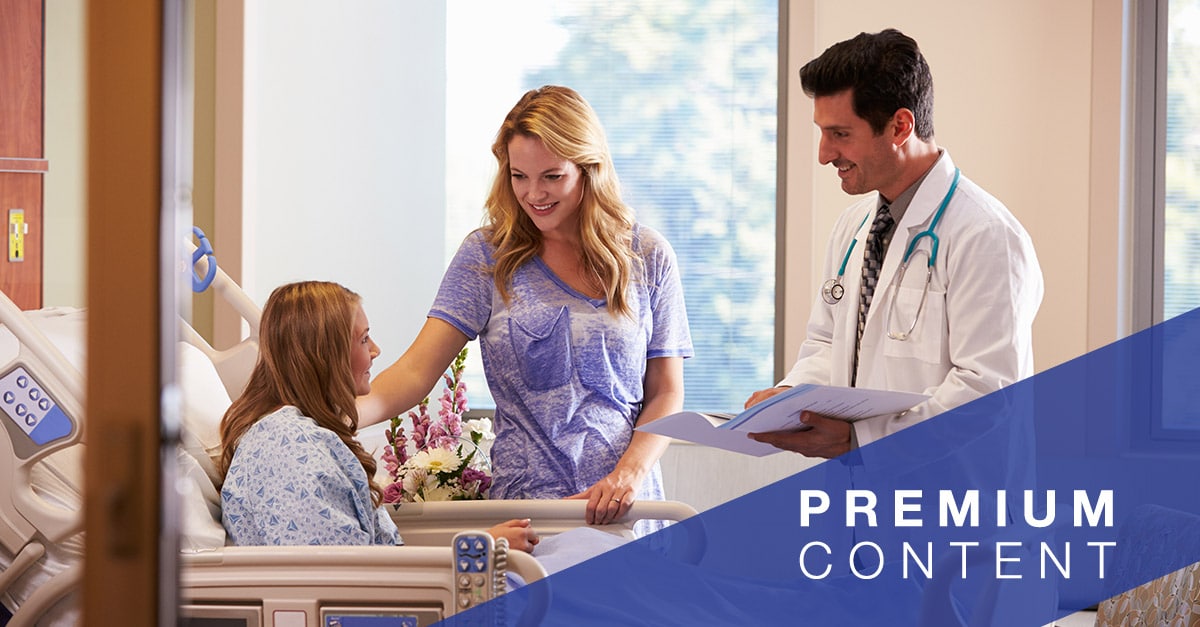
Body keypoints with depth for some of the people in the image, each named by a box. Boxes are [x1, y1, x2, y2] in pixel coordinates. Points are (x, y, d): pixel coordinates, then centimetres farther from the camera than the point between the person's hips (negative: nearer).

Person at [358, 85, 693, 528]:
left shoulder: (647, 258, 8)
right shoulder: (486, 255, 5)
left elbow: (666, 395, 11)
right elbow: (416, 371, -4)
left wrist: (629, 474, -9)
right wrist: (342, 414, -24)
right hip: (523, 505, 0)